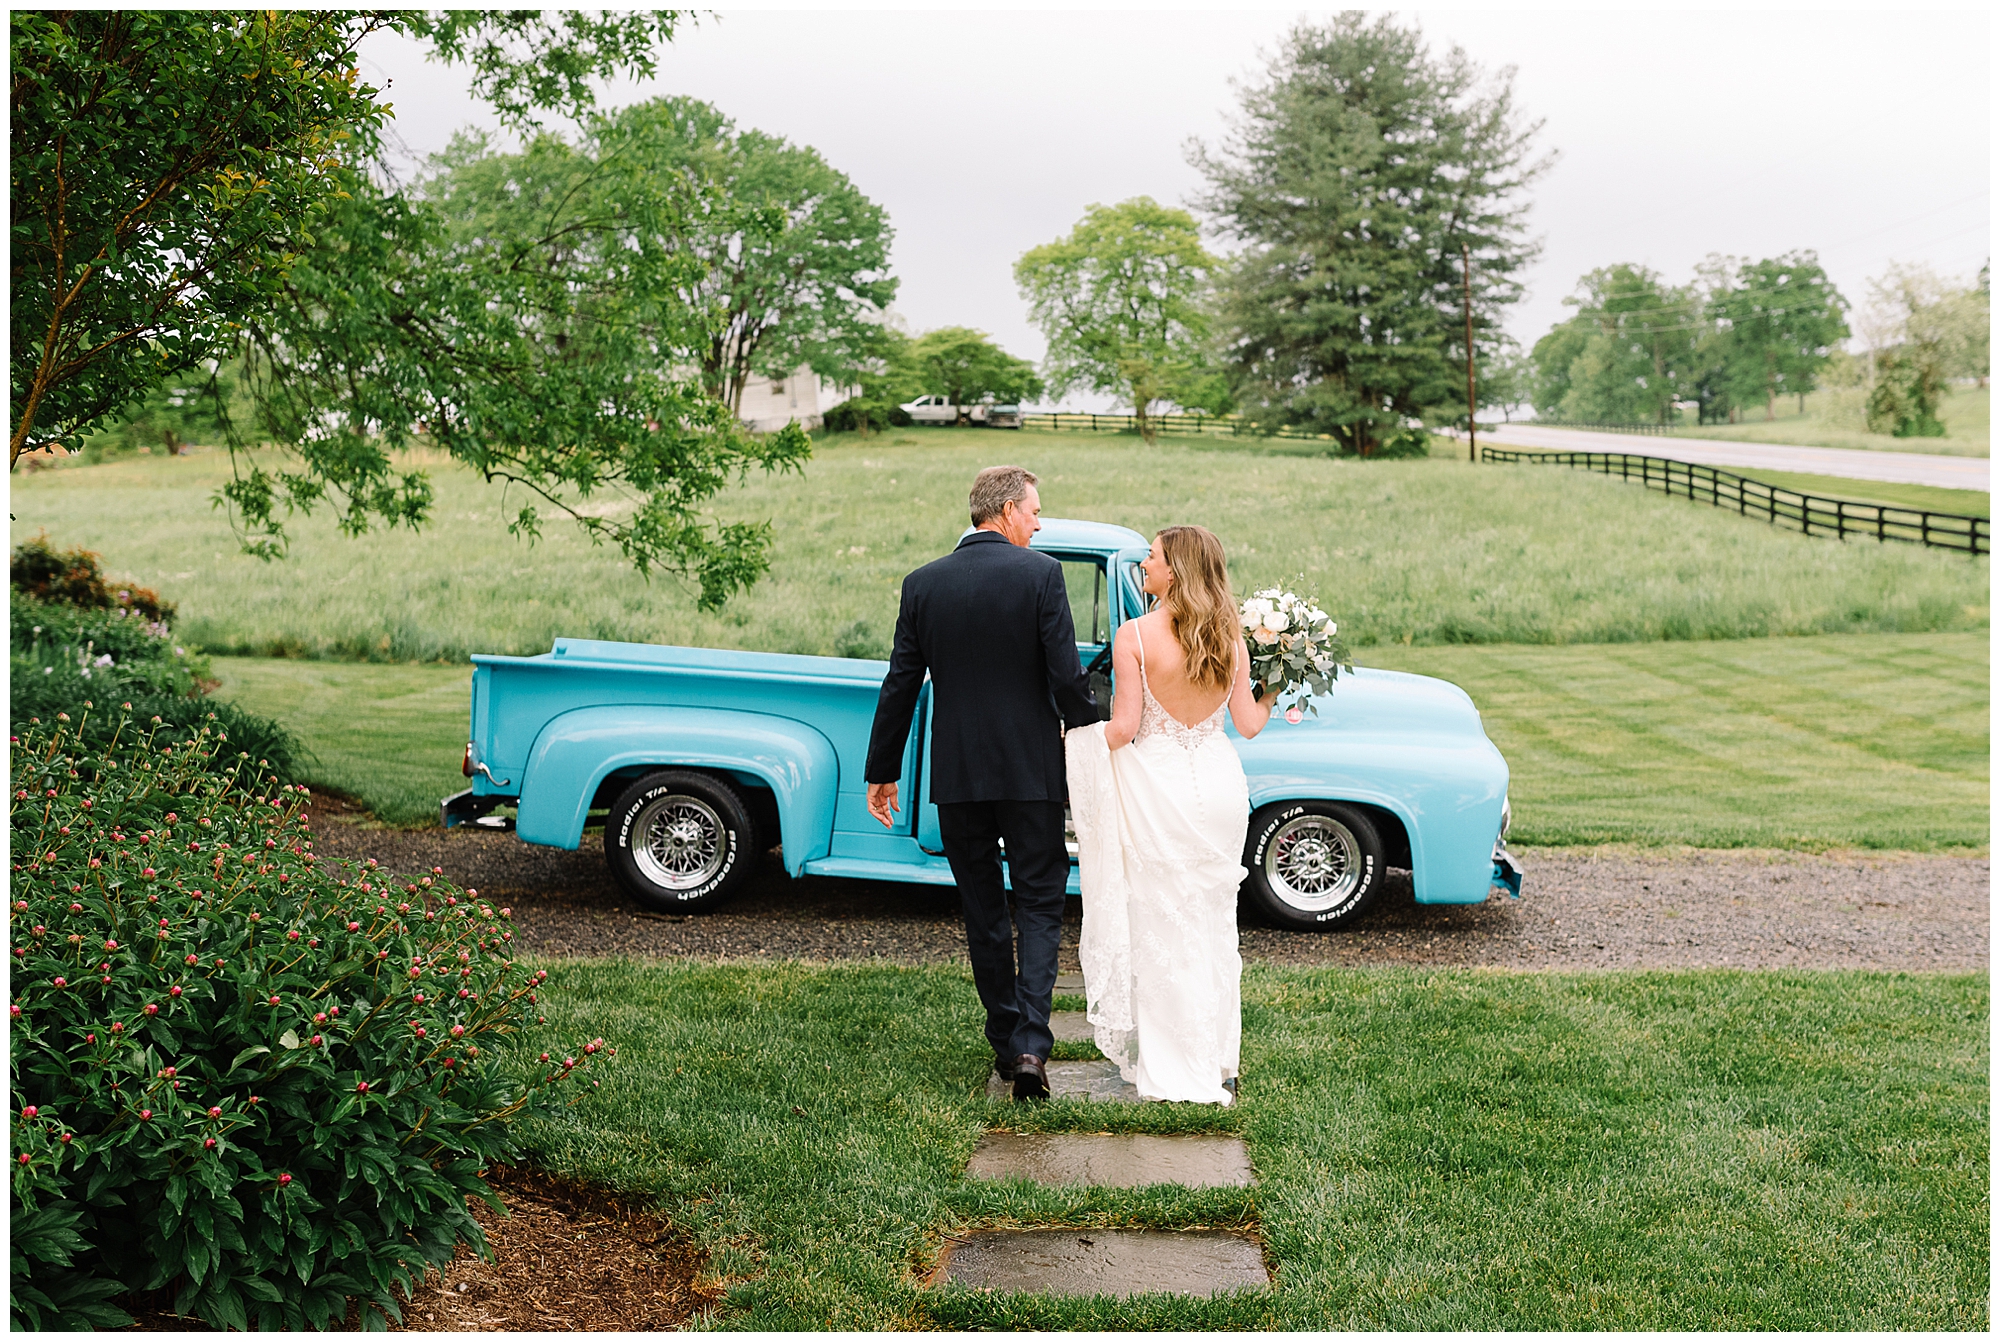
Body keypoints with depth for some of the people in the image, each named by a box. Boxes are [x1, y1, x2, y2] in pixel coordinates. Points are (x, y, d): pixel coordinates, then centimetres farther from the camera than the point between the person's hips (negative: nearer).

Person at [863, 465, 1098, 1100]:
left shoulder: (923, 583, 3)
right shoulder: (1041, 573, -8)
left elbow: (900, 686, 5)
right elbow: (1067, 676, -12)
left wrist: (882, 772, 12)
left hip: (955, 774, 3)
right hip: (1031, 769, -3)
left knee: (983, 912, 14)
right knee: (1039, 905, 6)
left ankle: (1005, 1041, 22)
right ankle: (1031, 1043, -7)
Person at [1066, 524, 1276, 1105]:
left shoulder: (1135, 635, -13)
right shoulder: (1230, 636, 1)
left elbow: (1124, 726, -13)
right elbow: (1248, 724, 4)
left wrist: (1075, 743, 3)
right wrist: (1272, 691, 24)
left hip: (1158, 787, -5)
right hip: (1219, 781, 5)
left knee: (1162, 929, 6)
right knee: (1215, 925, 15)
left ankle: (1176, 1071, 13)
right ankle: (1220, 1064, 24)